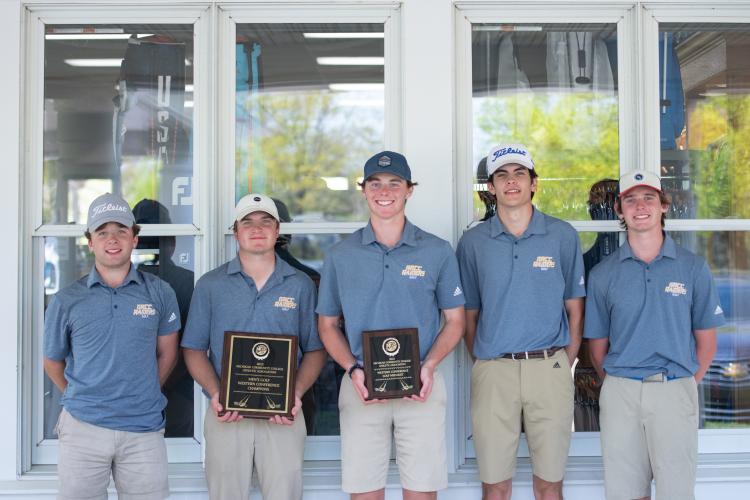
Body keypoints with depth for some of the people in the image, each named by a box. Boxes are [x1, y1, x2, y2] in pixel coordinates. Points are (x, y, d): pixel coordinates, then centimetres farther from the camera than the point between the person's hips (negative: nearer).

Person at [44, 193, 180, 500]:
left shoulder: (159, 293, 2)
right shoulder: (66, 301, 1)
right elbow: (53, 363, 12)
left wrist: (142, 397, 10)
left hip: (145, 429, 0)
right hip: (83, 428, 0)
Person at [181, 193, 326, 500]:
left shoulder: (300, 285, 7)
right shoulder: (210, 285, 6)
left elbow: (315, 350, 6)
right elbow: (194, 349, 5)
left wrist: (297, 393, -10)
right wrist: (215, 394, -11)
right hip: (226, 414, 0)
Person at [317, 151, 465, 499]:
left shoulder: (437, 252, 4)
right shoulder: (340, 255, 6)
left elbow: (454, 320, 8)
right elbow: (328, 324, 11)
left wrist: (429, 365, -10)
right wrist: (353, 370, -7)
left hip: (420, 388, 0)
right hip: (361, 388, 1)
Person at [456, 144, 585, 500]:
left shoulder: (563, 236, 3)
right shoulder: (473, 242, 4)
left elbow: (575, 310, 7)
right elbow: (469, 315, 10)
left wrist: (563, 367, 3)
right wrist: (483, 364, 5)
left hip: (550, 368, 0)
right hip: (492, 372, 0)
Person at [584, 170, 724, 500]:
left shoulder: (693, 268, 2)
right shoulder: (603, 274, 4)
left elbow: (706, 339, 6)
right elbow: (597, 343, 8)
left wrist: (687, 385, 4)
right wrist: (618, 386, 4)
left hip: (675, 392, -1)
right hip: (620, 393, 1)